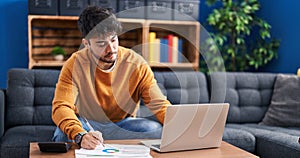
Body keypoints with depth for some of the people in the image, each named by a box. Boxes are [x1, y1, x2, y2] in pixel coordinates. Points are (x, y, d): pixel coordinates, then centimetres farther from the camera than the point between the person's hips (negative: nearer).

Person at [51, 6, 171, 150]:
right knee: (63, 132, -36)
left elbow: (159, 105, -15)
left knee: (158, 130, -28)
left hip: (123, 124, 3)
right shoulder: (75, 65, -17)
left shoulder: (137, 64, -15)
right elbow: (61, 107, -28)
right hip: (87, 123, -2)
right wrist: (81, 136, -49)